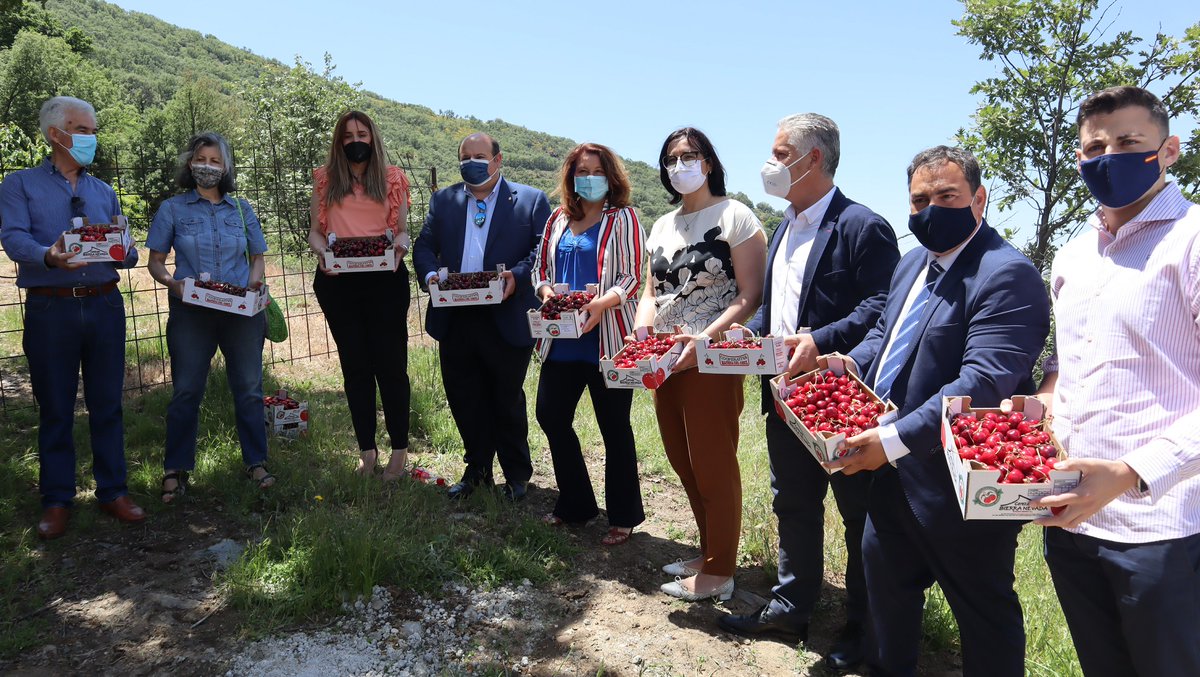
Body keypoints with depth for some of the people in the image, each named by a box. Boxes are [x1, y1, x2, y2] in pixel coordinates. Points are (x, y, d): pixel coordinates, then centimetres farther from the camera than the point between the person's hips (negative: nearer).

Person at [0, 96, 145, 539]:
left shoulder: (105, 193, 18)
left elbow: (125, 251, 10)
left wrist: (125, 253, -14)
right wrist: (49, 256, -31)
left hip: (104, 305, 3)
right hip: (50, 308, -3)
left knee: (107, 403, 6)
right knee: (55, 408, 5)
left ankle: (113, 492, 17)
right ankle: (56, 501, 16)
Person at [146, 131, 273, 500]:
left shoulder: (242, 209, 9)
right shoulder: (173, 209, 4)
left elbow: (258, 256, 15)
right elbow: (155, 262, 5)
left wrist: (254, 283, -6)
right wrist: (172, 283, -16)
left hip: (242, 313, 1)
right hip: (191, 313, -1)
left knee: (249, 388, 5)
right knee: (186, 391, 4)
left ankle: (256, 463, 18)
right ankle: (176, 470, 17)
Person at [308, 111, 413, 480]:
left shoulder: (392, 178, 9)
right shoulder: (325, 180, 12)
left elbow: (403, 231, 6)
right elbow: (314, 230, 9)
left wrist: (399, 248, -16)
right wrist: (321, 250, -13)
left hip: (384, 279, -2)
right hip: (338, 280, 2)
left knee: (390, 363, -2)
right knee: (355, 366, 8)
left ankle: (399, 450, 9)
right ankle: (367, 452, 18)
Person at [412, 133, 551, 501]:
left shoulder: (531, 200, 1)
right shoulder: (443, 200, 13)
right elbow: (423, 246, 10)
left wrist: (517, 276, -22)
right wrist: (429, 274, -11)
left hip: (507, 320, -4)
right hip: (455, 320, 4)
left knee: (508, 402, 9)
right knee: (464, 401, 12)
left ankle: (517, 474, 27)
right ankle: (477, 470, 31)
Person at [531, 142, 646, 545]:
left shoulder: (622, 219, -3)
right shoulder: (558, 220, 13)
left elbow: (633, 276, -9)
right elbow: (540, 266, 17)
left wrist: (602, 303, -25)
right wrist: (545, 291, -5)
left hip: (606, 339, -6)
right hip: (561, 340, 6)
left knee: (615, 428, 4)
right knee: (551, 417, 11)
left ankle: (623, 517, 19)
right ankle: (575, 504, 29)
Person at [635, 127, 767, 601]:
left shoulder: (735, 216, -5)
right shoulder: (663, 226, 15)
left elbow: (749, 296, -11)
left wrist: (704, 340, -23)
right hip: (665, 361, 7)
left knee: (712, 465, 1)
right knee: (683, 461, 14)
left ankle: (719, 571, 15)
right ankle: (709, 550, 31)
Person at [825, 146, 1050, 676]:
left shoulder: (1008, 275, -21)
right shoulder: (912, 263, 10)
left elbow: (982, 382, -30)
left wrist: (895, 440, -32)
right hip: (898, 472, 10)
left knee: (984, 612, 9)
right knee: (884, 572, 25)